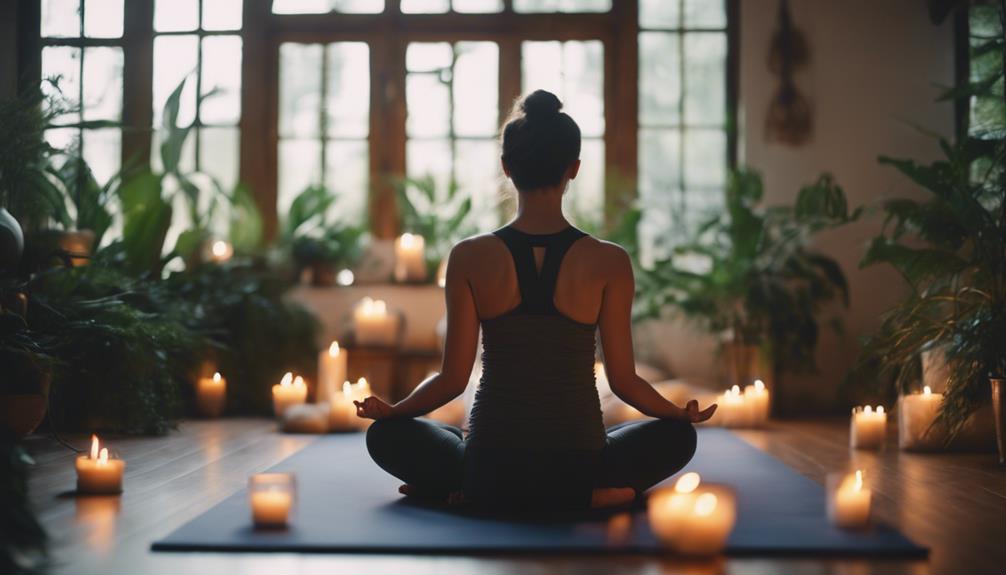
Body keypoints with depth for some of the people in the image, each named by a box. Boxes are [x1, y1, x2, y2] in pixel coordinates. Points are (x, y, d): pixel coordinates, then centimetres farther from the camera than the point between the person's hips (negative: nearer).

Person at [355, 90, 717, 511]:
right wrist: (682, 412, 18)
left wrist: (389, 410, 15)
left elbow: (453, 379, -5)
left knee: (387, 435, 27)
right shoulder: (609, 263, -9)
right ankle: (584, 494, 4)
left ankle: (469, 491, 4)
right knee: (677, 435, 28)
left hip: (490, 473, 1)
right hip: (578, 463, 0)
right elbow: (623, 379, -3)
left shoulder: (470, 258, -8)